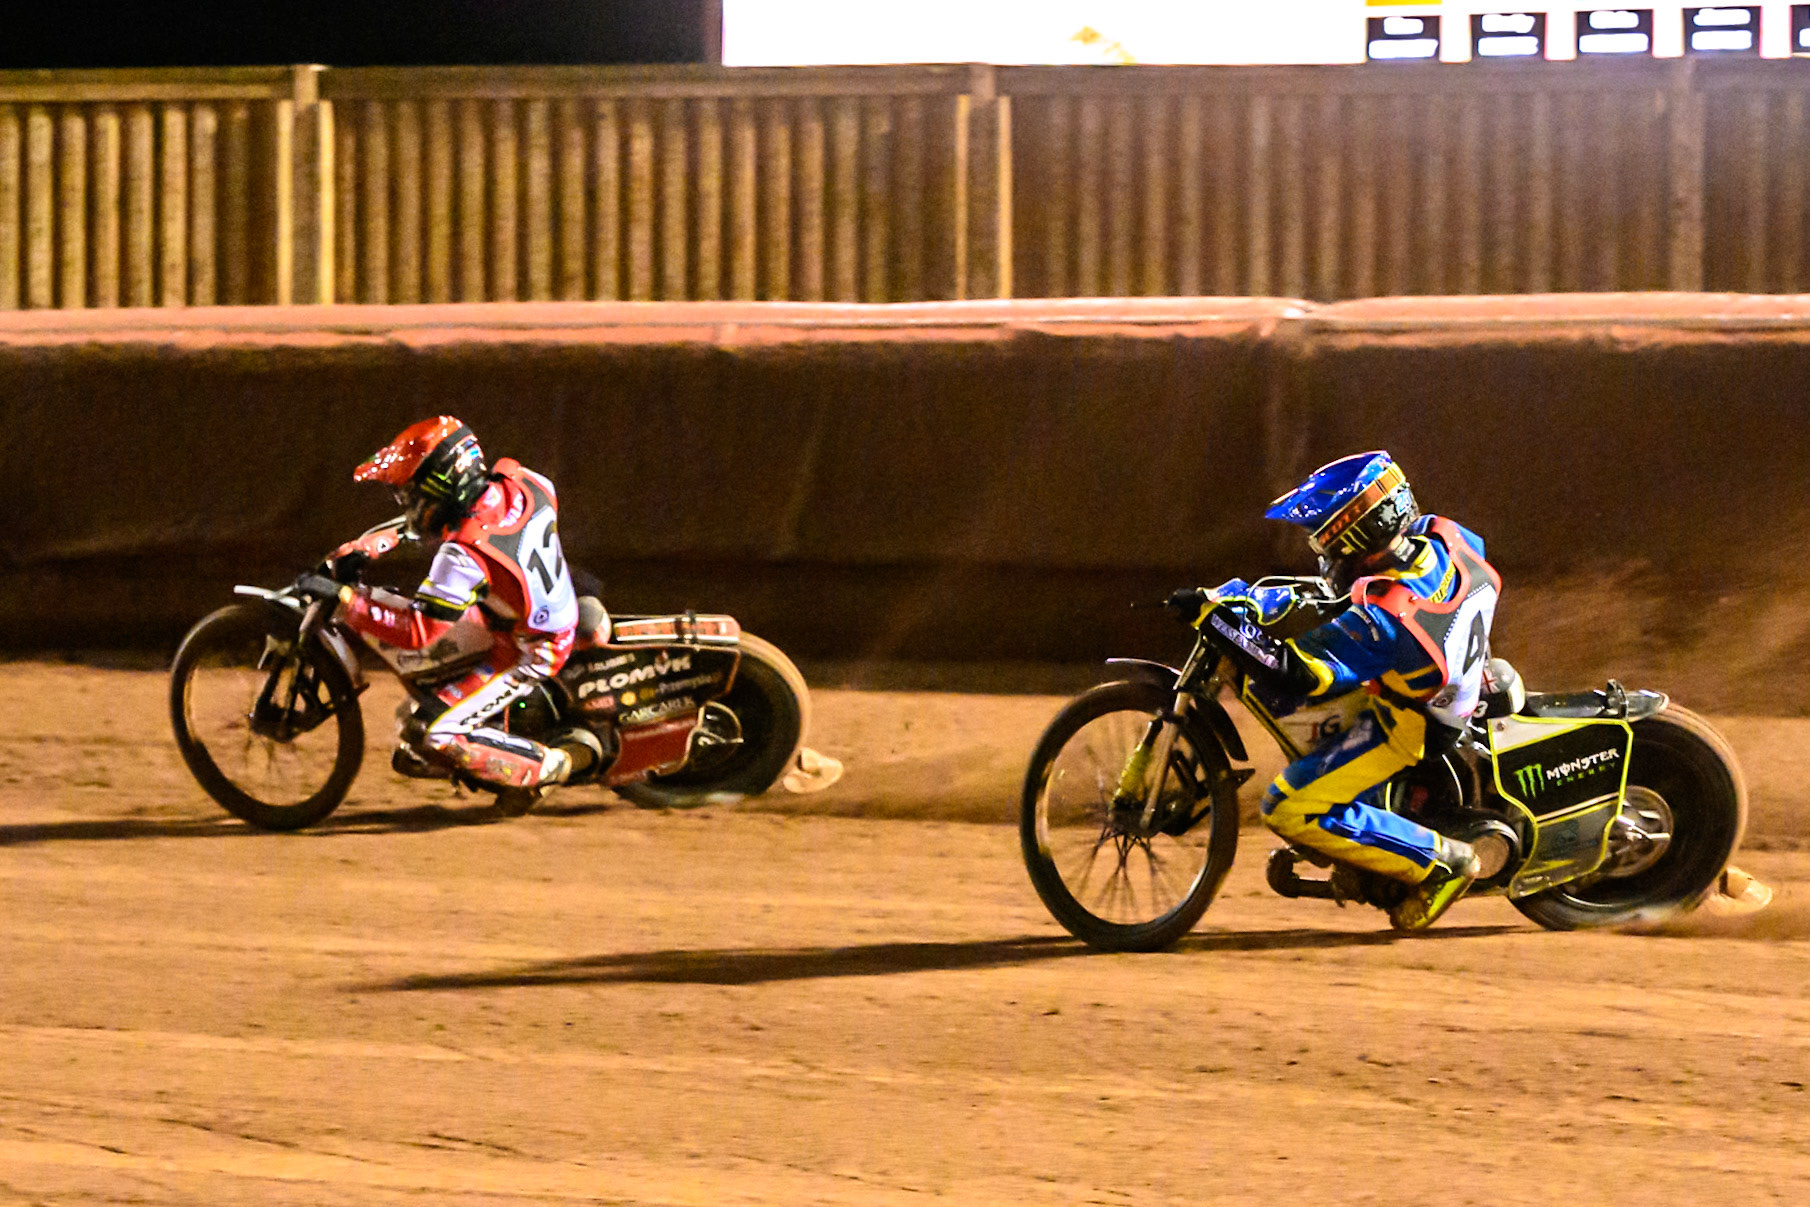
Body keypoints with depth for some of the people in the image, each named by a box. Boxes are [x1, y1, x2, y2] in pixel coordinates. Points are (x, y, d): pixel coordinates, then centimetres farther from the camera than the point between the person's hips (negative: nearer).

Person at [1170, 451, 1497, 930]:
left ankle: (1442, 862, -6)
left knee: (1290, 810, -12)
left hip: (1406, 725, -9)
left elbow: (1295, 673, -36)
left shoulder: (1382, 616, -36)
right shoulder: (1439, 537, -14)